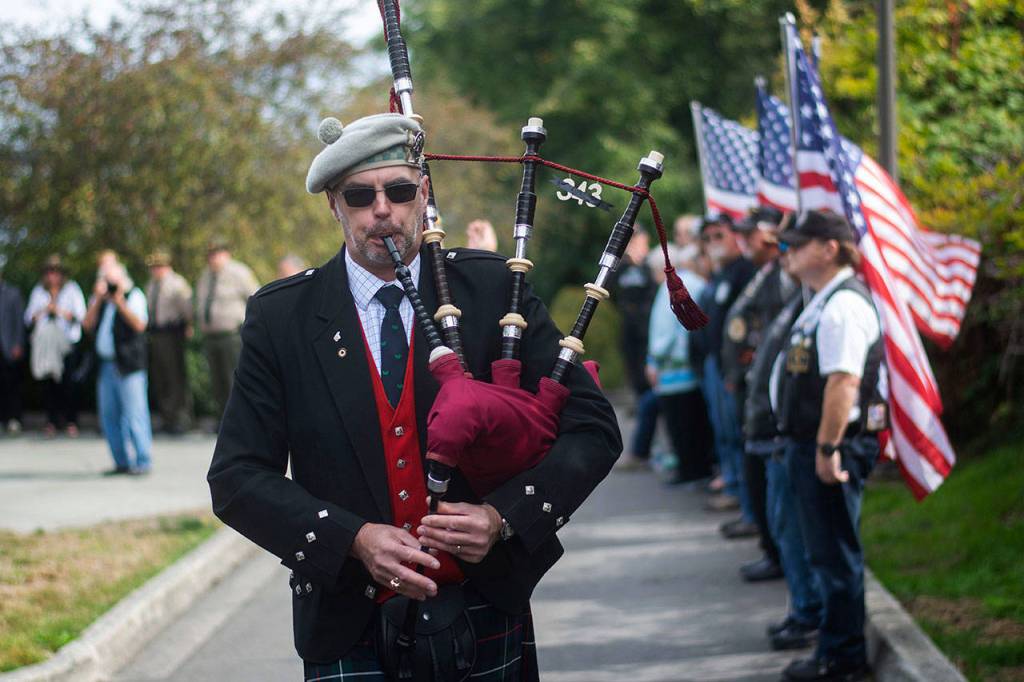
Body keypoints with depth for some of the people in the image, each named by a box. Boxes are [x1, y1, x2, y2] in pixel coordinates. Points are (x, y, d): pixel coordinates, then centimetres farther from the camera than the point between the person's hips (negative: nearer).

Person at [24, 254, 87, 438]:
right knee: (48, 383, -3)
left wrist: (60, 311, -12)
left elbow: (80, 315, 0)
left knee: (68, 383, -10)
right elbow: (29, 318, 11)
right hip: (45, 345, 2)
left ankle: (71, 422, -5)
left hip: (67, 342, -2)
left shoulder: (72, 289, 6)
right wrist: (43, 310, -8)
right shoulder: (38, 292, 13)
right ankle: (52, 421, 3)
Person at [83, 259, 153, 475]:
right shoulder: (99, 298, 15)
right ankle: (122, 463, 15)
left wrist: (119, 302, -20)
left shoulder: (134, 295, -1)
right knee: (109, 416, 8)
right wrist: (98, 300, -7)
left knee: (134, 413, -10)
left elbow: (139, 325, -15)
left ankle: (143, 462, -7)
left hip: (128, 365, -6)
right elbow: (88, 325, 2)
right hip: (105, 365, 6)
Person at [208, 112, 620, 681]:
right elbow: (237, 478, -3)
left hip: (487, 626, 0)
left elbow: (592, 427, -1)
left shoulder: (492, 288, -1)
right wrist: (353, 539, -17)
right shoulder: (281, 317, -1)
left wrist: (504, 516, -17)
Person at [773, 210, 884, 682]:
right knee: (827, 554, 17)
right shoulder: (824, 302, 17)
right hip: (811, 443, 11)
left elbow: (844, 381, -27)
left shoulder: (844, 305, -18)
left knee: (835, 555, -3)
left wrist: (828, 447, -27)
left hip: (833, 447, -11)